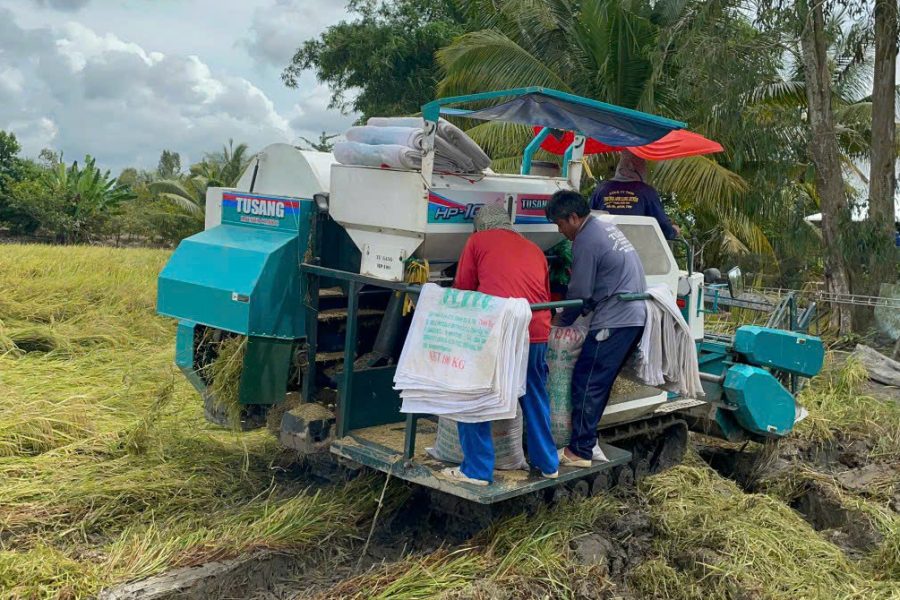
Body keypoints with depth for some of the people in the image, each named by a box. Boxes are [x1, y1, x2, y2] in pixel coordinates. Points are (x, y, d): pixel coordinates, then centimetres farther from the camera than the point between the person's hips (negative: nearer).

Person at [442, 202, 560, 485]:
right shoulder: (534, 249, 22)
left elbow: (462, 288, 11)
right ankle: (547, 464, 30)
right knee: (535, 400, 21)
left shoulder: (477, 241, 10)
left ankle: (477, 470, 8)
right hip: (537, 333, 5)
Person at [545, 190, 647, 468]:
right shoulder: (606, 228, 18)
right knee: (599, 383, 16)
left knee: (587, 384, -5)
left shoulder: (586, 241, -13)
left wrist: (561, 320, 7)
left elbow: (580, 293, -9)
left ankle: (579, 452, -1)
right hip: (635, 317, 10)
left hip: (613, 322, -10)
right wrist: (568, 314, 24)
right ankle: (587, 439, 23)